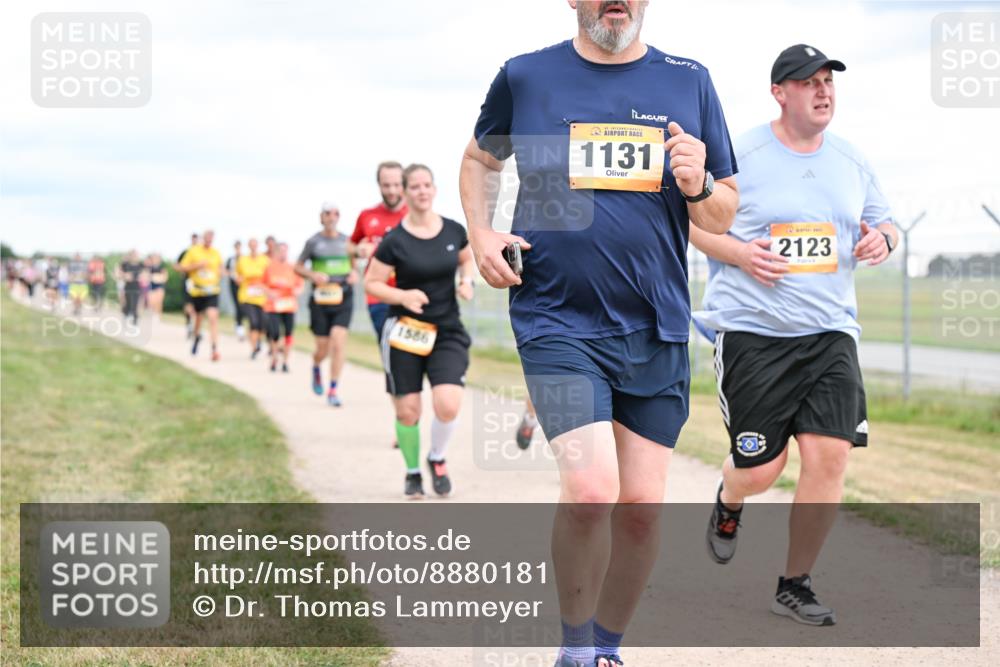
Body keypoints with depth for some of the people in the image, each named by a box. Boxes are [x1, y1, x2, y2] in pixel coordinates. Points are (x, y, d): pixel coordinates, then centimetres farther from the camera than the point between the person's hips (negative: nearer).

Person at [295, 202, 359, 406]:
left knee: (338, 340, -13)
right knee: (323, 347, 2)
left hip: (343, 297, 1)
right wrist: (313, 275, -10)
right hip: (320, 299, -1)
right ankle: (316, 368, 39)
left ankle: (333, 390, -6)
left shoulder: (346, 241, 8)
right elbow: (297, 267, 9)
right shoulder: (313, 242, 2)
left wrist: (354, 274, 1)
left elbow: (354, 263, 23)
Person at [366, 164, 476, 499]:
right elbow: (372, 283, -4)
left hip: (447, 332, 1)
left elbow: (467, 259, 20)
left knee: (448, 406, -16)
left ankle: (437, 459, 14)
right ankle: (413, 473, 27)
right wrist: (403, 296, -20)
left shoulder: (454, 231, 0)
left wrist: (467, 280, -1)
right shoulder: (394, 241, -9)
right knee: (407, 411, 3)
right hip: (404, 333, -1)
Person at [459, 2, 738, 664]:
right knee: (591, 490, -18)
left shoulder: (689, 82, 6)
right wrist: (480, 234, 5)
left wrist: (697, 187, -11)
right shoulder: (525, 77, 3)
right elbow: (481, 159, 22)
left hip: (657, 329, 3)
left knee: (643, 505, 2)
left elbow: (723, 217, 11)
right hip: (558, 322, -2)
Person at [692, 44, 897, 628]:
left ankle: (795, 585, 8)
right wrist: (738, 253, -15)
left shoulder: (852, 161, 10)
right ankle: (728, 504, 37)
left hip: (830, 332, 4)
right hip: (752, 331, -4)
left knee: (831, 456, -9)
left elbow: (883, 224, 21)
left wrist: (882, 239, -3)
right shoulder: (738, 155, -4)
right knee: (761, 470, -3)